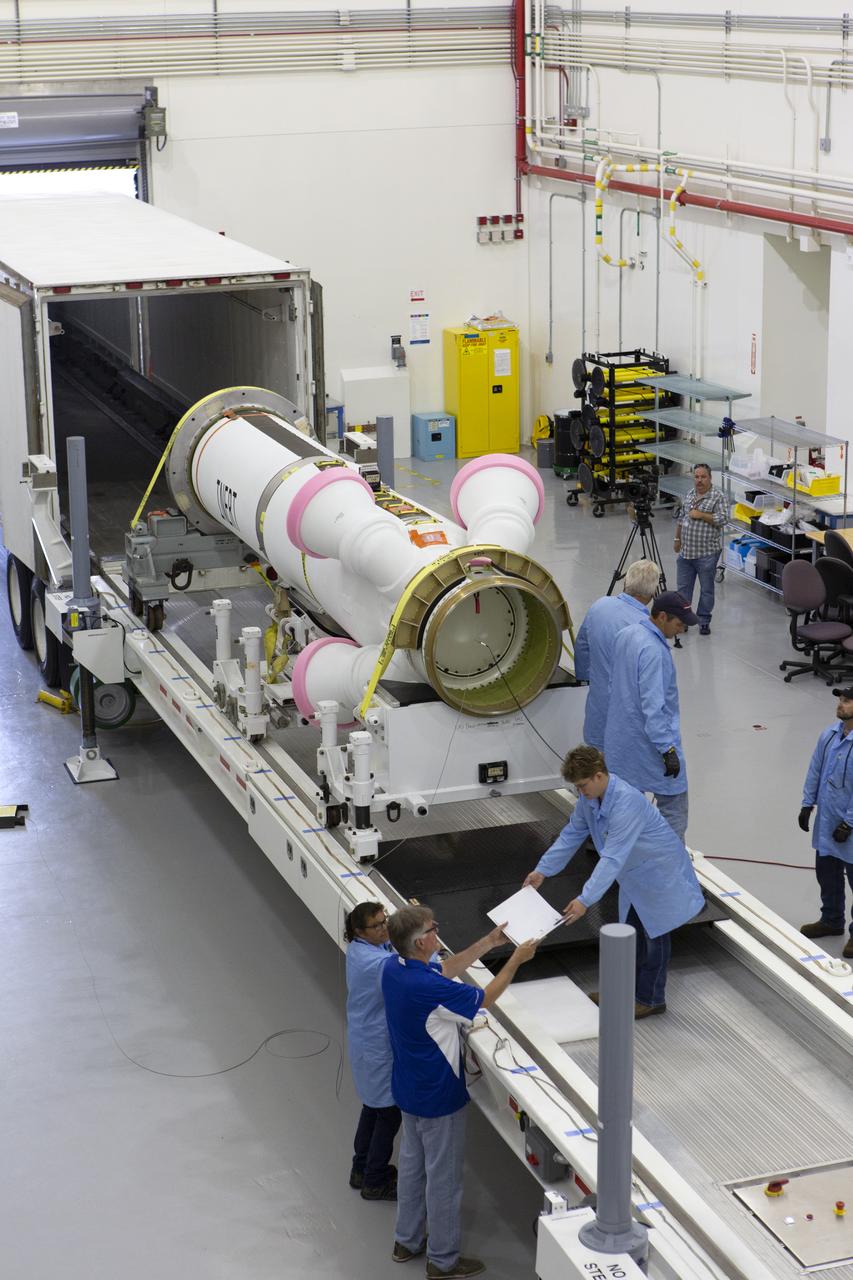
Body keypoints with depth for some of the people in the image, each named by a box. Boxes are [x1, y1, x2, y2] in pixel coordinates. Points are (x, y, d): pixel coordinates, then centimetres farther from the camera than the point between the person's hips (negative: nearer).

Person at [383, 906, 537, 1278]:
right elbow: (485, 999, -19)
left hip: (409, 1090, 9)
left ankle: (407, 1241, 38)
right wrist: (516, 959, -7)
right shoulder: (427, 989, -35)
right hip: (438, 1096, -9)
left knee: (412, 1162, 24)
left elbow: (445, 970, 10)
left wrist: (487, 943, 8)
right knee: (444, 1177, 7)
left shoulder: (393, 968, -8)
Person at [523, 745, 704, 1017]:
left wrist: (585, 899, -44)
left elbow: (613, 858, -41)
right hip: (634, 873, 8)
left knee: (654, 934, 6)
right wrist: (542, 870, 2)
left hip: (659, 871, -8)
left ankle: (651, 999, 19)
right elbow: (572, 834, 3)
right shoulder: (589, 798, -11)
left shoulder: (626, 801, -38)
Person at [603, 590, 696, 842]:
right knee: (673, 807, 0)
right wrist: (668, 750, -25)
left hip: (621, 740, 9)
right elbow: (653, 706, -27)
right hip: (648, 743, -9)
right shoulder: (653, 650, -24)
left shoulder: (625, 635, 5)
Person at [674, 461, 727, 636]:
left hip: (707, 553, -6)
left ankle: (704, 621, 15)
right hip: (686, 551, 6)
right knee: (683, 588, 10)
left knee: (706, 589, 4)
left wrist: (701, 515, -18)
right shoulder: (690, 494, 11)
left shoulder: (718, 496, -9)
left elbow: (722, 519, -18)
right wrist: (677, 538, 22)